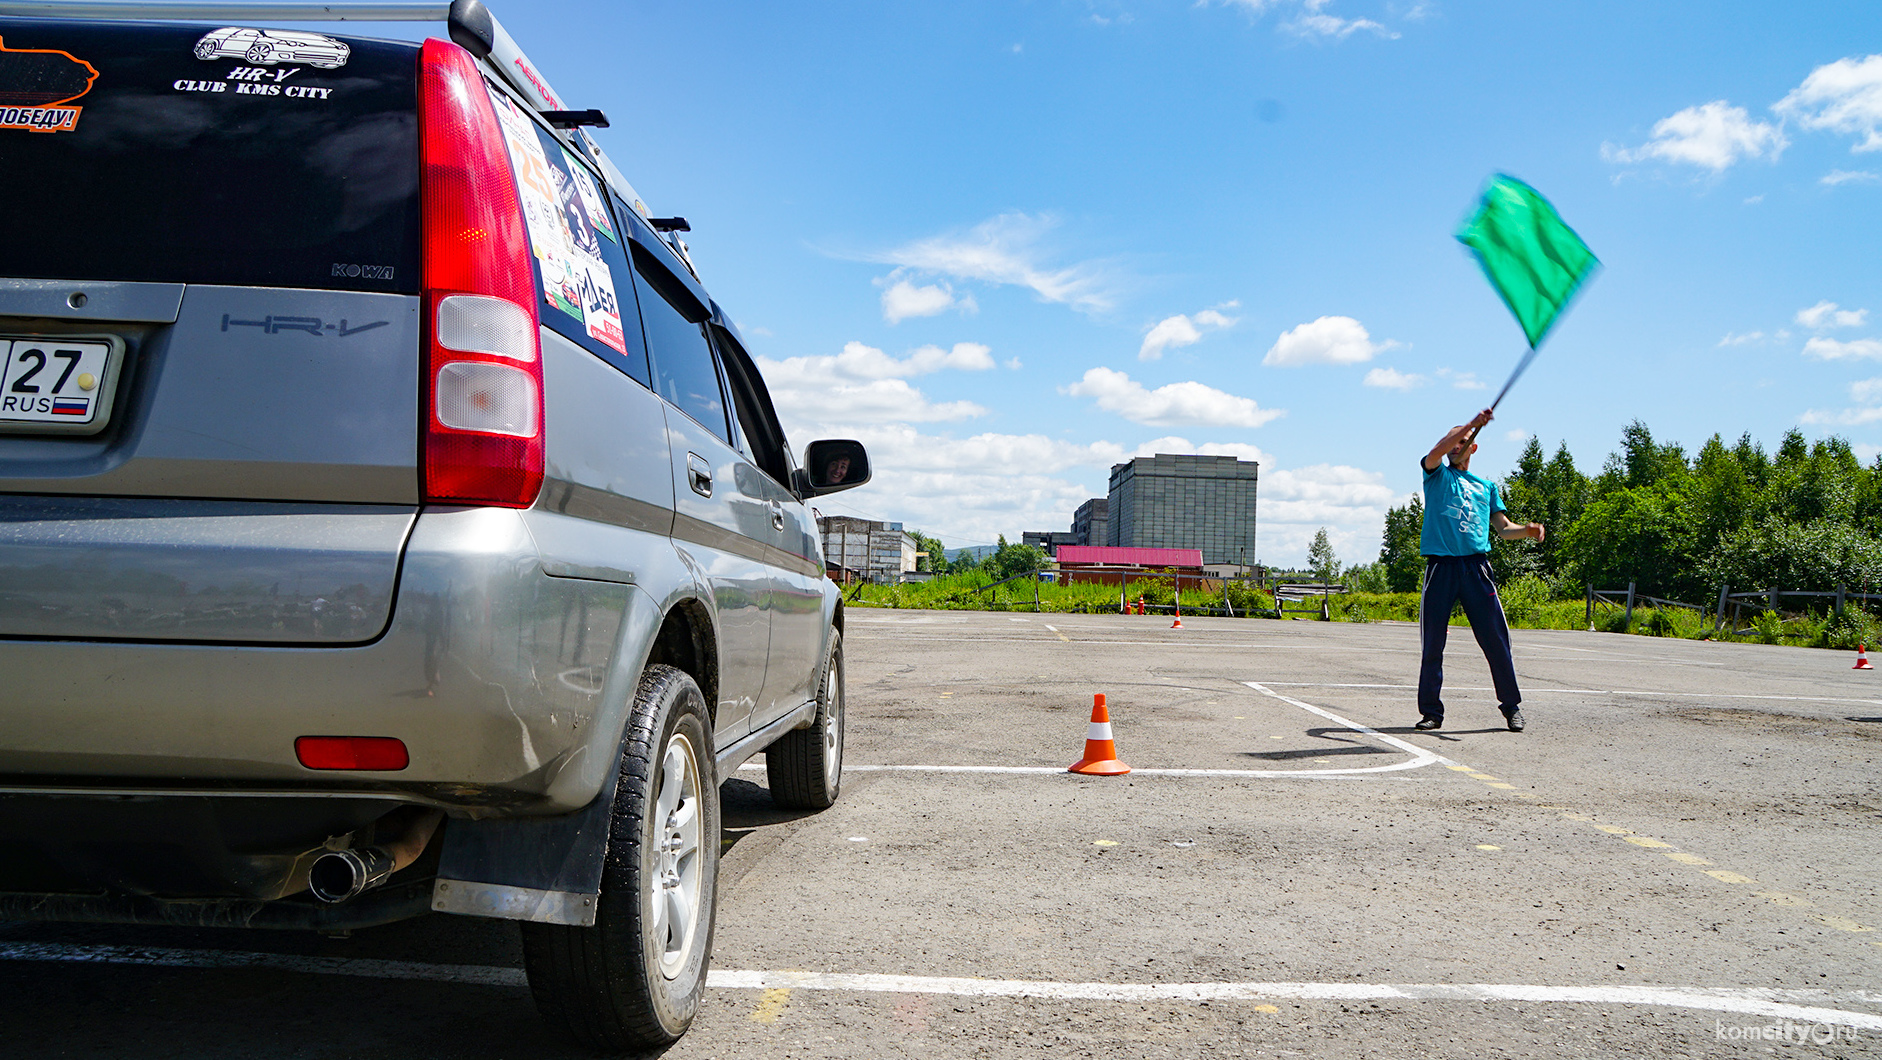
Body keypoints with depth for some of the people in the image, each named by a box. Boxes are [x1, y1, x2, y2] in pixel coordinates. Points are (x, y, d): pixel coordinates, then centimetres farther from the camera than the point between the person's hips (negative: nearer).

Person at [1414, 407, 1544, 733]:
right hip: (1440, 566, -2)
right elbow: (1436, 452, -8)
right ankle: (1431, 711, 9)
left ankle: (1512, 707, 10)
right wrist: (1472, 422, -12)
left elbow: (1503, 529, 18)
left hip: (1476, 565, 2)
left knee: (1496, 639, -2)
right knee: (1432, 642, -1)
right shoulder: (1436, 475, 15)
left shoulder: (1486, 486, 22)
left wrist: (1527, 529, -3)